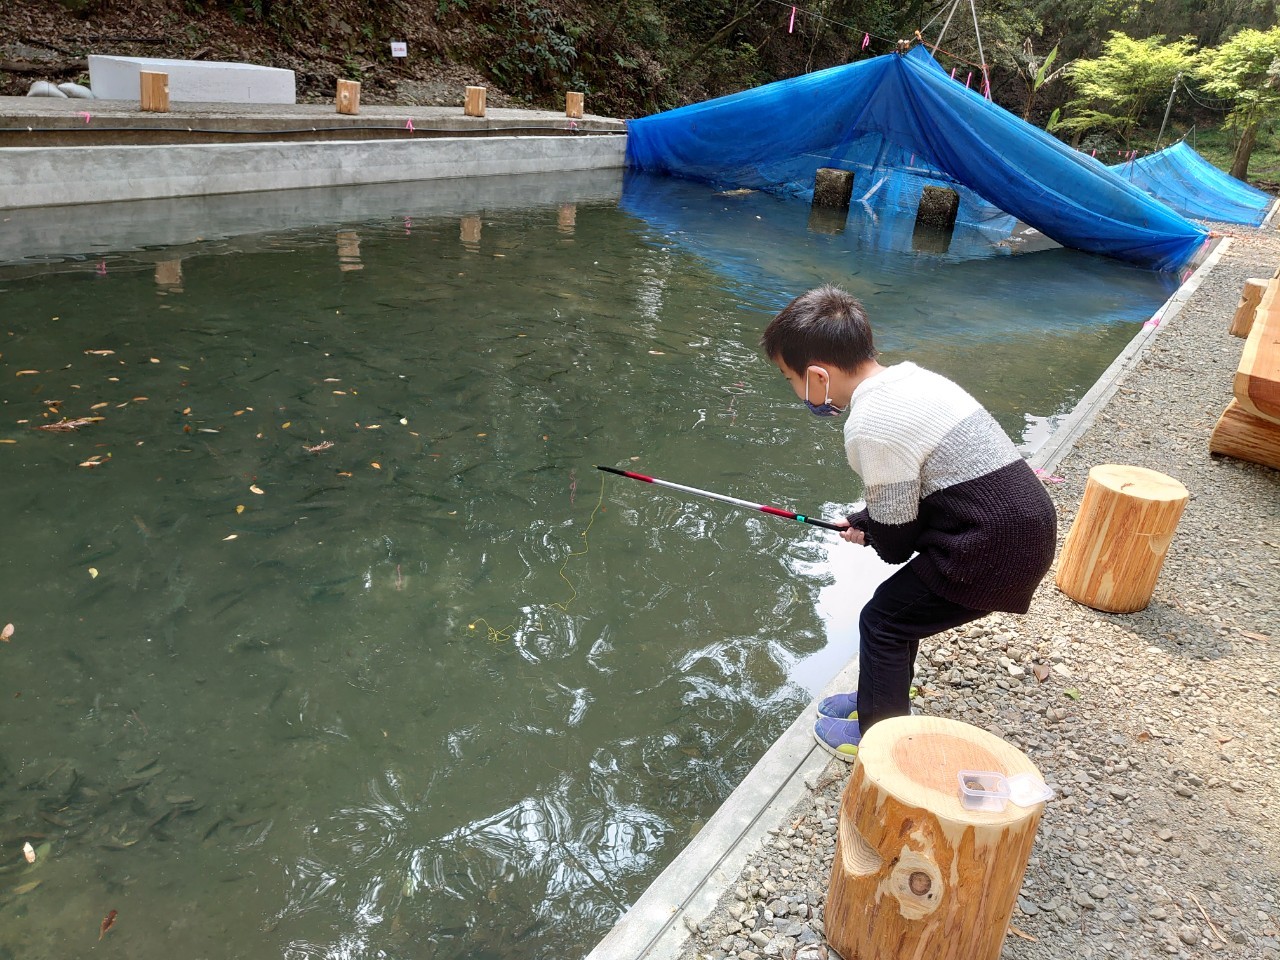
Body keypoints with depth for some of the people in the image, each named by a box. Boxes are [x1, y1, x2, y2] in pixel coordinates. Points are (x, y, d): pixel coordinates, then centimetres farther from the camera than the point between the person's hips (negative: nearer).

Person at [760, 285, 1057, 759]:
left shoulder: (870, 425, -21)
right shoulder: (909, 376, 8)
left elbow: (895, 532, -11)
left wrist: (868, 531, 9)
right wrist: (867, 524, 16)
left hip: (993, 548, -9)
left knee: (883, 620, 4)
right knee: (904, 604, 23)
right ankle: (880, 701, 41)